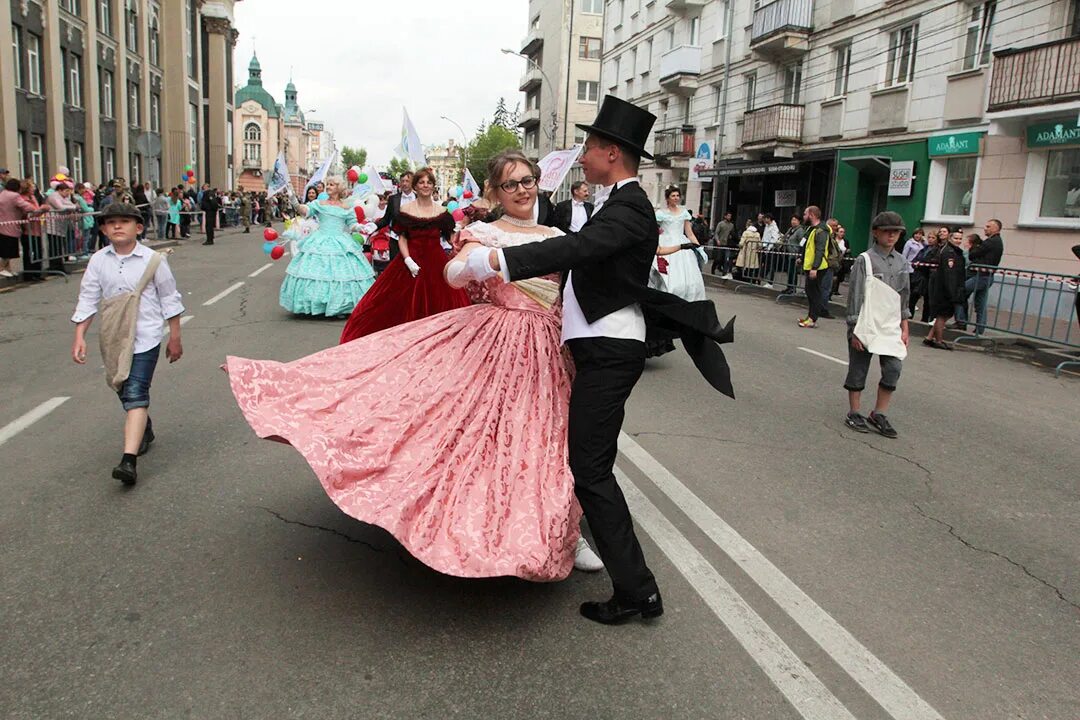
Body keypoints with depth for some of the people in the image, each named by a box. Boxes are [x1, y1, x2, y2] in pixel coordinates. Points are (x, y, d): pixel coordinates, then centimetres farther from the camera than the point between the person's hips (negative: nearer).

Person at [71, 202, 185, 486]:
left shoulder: (153, 260, -6)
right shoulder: (98, 261, 2)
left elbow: (169, 299, 1)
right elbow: (88, 300, 6)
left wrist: (175, 338, 4)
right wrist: (79, 337, -1)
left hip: (145, 337, -5)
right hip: (113, 338, 5)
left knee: (135, 394, -14)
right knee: (124, 391, 18)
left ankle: (129, 459, -20)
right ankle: (144, 431, 45)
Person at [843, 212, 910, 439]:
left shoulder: (902, 263, 9)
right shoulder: (865, 260, -8)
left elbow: (904, 297, 15)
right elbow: (855, 296, -10)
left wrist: (904, 327, 12)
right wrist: (855, 330, -12)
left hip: (891, 327, 5)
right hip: (867, 326, -5)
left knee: (893, 369, -1)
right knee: (858, 371, 5)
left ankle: (879, 415, 11)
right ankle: (854, 414, 18)